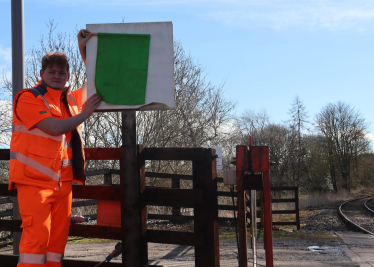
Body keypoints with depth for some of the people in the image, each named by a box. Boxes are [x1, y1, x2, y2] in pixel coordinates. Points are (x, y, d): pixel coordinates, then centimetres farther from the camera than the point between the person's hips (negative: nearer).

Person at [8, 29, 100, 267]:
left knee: (58, 236, 5)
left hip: (62, 180, 7)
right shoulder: (29, 98, -4)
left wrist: (84, 50, 15)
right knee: (37, 235, -14)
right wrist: (85, 113, -4)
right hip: (35, 178, -6)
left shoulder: (71, 99, 16)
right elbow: (56, 127, -16)